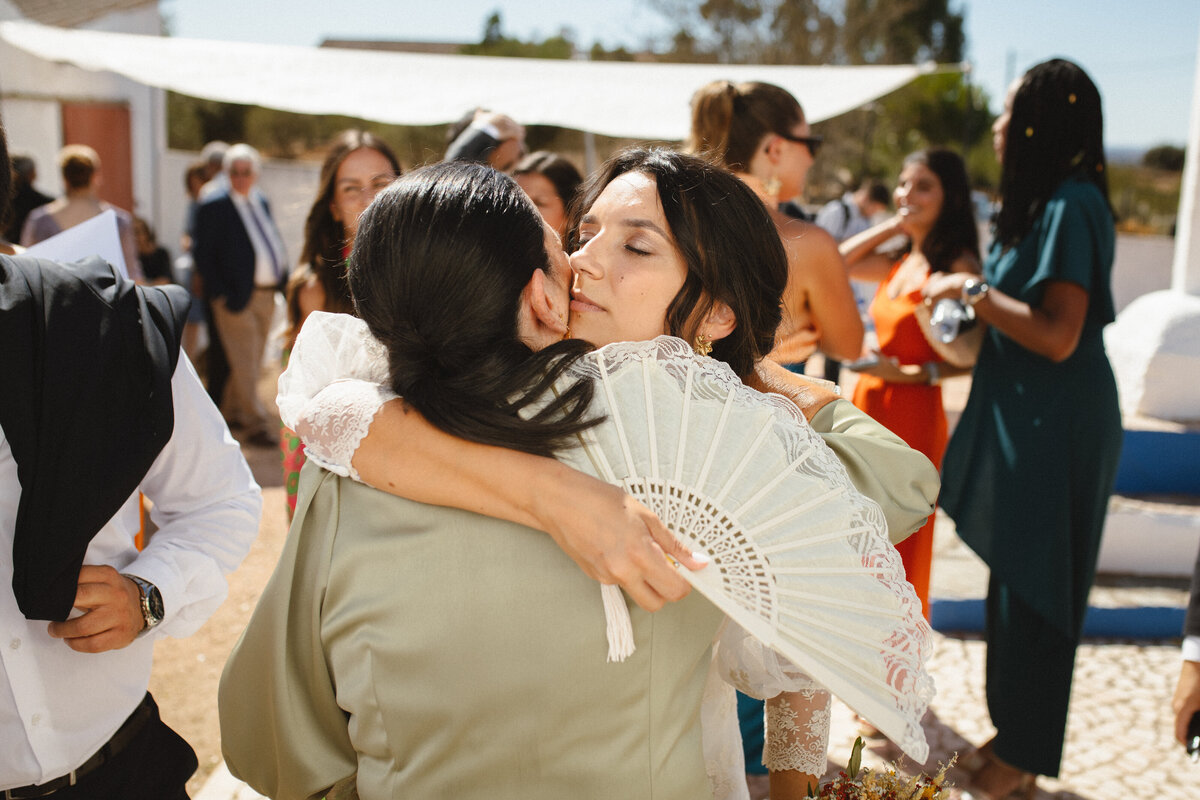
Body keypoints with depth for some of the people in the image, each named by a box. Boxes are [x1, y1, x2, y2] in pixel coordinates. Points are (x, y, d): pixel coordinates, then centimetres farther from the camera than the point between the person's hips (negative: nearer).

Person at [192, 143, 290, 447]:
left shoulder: (262, 202, 12)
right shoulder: (214, 206, -7)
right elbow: (203, 254, -9)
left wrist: (283, 280, 6)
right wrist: (220, 294, -14)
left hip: (266, 294, 7)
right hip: (237, 296, -7)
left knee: (249, 361, 15)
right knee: (245, 364, -3)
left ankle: (231, 413, 29)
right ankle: (257, 425, 4)